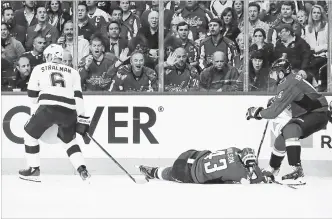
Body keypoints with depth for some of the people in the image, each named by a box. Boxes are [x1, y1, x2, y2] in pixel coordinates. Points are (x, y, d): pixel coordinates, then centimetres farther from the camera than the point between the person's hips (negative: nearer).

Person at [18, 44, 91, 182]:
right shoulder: (72, 72, 25)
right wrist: (82, 117, 12)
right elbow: (78, 95, 14)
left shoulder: (39, 68, 21)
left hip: (48, 107, -3)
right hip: (69, 110, 3)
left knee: (30, 134, 19)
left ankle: (33, 170, 17)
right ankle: (82, 170, 11)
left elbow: (32, 94, 21)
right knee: (69, 139, 26)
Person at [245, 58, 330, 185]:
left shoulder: (288, 84, -24)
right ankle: (272, 169, 40)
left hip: (317, 114, -11)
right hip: (304, 114, 11)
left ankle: (297, 172, -38)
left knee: (290, 130, -34)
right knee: (281, 139, 15)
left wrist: (256, 113, -11)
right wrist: (274, 101, 12)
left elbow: (274, 112, -25)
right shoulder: (291, 79, 7)